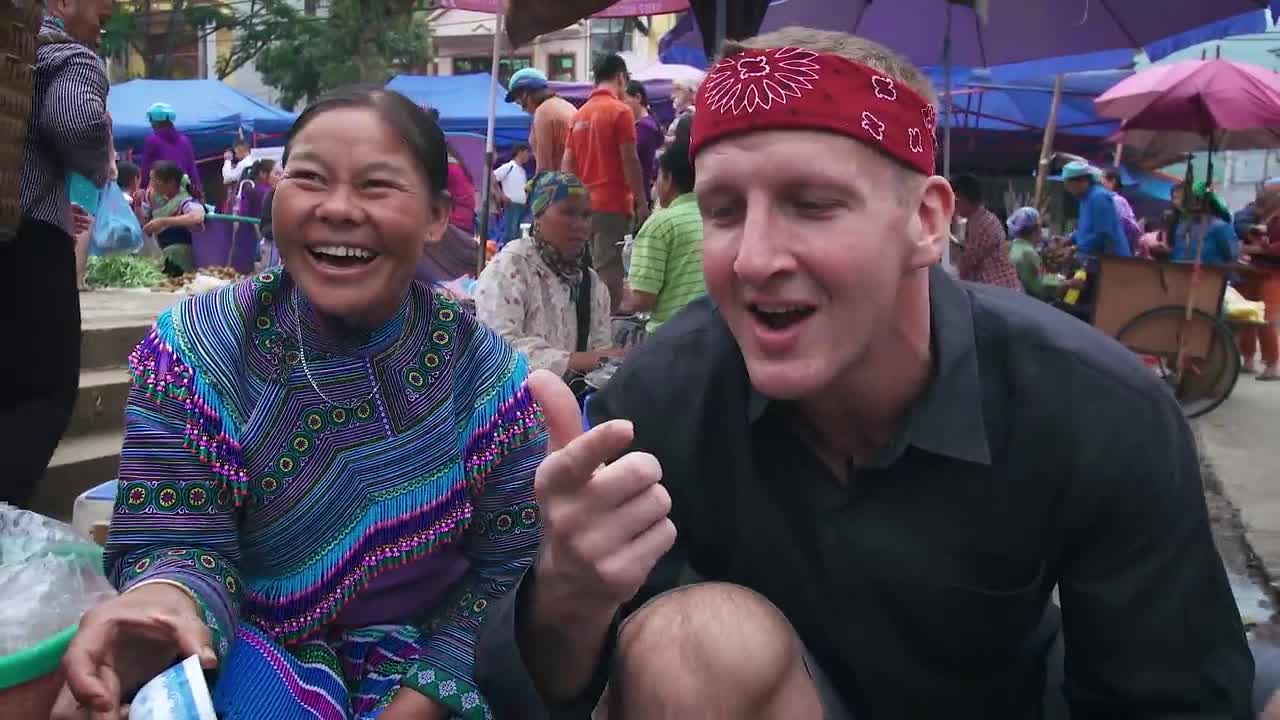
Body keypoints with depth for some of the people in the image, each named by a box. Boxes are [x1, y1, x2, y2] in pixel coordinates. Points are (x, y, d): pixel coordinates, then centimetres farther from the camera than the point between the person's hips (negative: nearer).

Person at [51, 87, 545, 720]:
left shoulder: (487, 375, -10)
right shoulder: (194, 352, -11)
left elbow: (505, 570, -6)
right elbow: (179, 539, -14)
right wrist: (167, 601, -37)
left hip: (425, 649, 2)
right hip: (257, 642, -1)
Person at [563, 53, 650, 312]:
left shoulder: (579, 114, 11)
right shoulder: (620, 110, -7)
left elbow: (567, 164, 11)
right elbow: (629, 160, -11)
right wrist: (642, 203, -6)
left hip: (585, 205, 7)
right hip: (614, 205, -6)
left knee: (591, 272, 13)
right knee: (609, 273, -5)